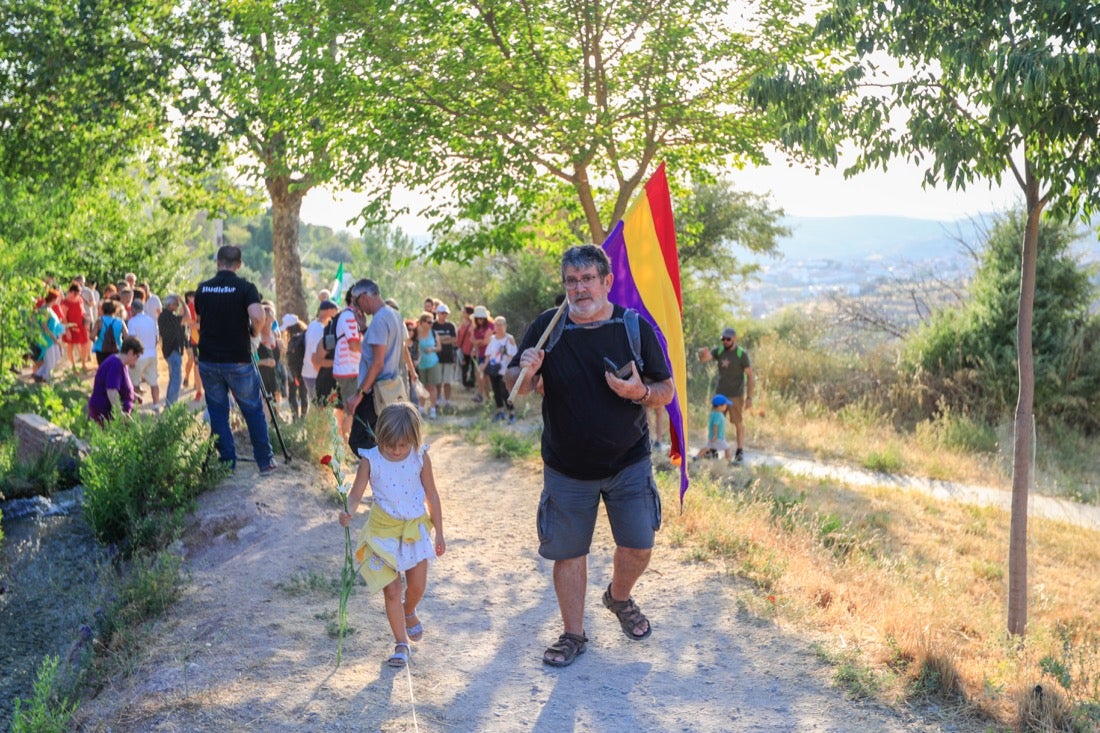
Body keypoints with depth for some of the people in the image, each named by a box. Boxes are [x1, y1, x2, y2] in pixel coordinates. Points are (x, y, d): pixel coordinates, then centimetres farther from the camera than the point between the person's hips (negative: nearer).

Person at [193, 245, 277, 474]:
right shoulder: (245, 287, -8)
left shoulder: (202, 288, 4)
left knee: (217, 411, 11)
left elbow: (199, 320, 16)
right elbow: (257, 317, -23)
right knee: (253, 410, 8)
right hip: (238, 360, -3)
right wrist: (254, 332, -3)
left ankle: (227, 463, 13)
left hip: (208, 360, 3)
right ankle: (265, 460, 13)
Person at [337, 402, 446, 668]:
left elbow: (431, 496, -2)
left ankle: (408, 612, 46)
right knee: (391, 589, 1)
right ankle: (401, 643, 16)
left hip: (415, 527, 2)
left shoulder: (420, 457, -11)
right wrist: (348, 513, -34)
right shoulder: (370, 460, -15)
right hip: (384, 529, -1)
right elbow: (356, 493, -11)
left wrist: (439, 533, 3)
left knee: (417, 586, 11)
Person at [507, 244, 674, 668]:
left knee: (639, 546, 5)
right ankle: (573, 634, 26)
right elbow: (515, 385, 2)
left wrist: (640, 392, -23)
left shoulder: (636, 327, -4)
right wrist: (525, 372, -22)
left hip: (628, 462, 0)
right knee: (568, 552, 6)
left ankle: (619, 597, 38)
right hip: (566, 469, 0)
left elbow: (666, 392, 0)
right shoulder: (546, 327, -3)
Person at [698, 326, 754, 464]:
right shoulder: (719, 351, 3)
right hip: (720, 393, 4)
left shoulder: (742, 354, -8)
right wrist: (703, 353, -36)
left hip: (736, 395, -4)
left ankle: (740, 452, 7)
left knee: (738, 423, 1)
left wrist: (749, 397, -13)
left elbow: (750, 376, -8)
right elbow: (704, 358, -11)